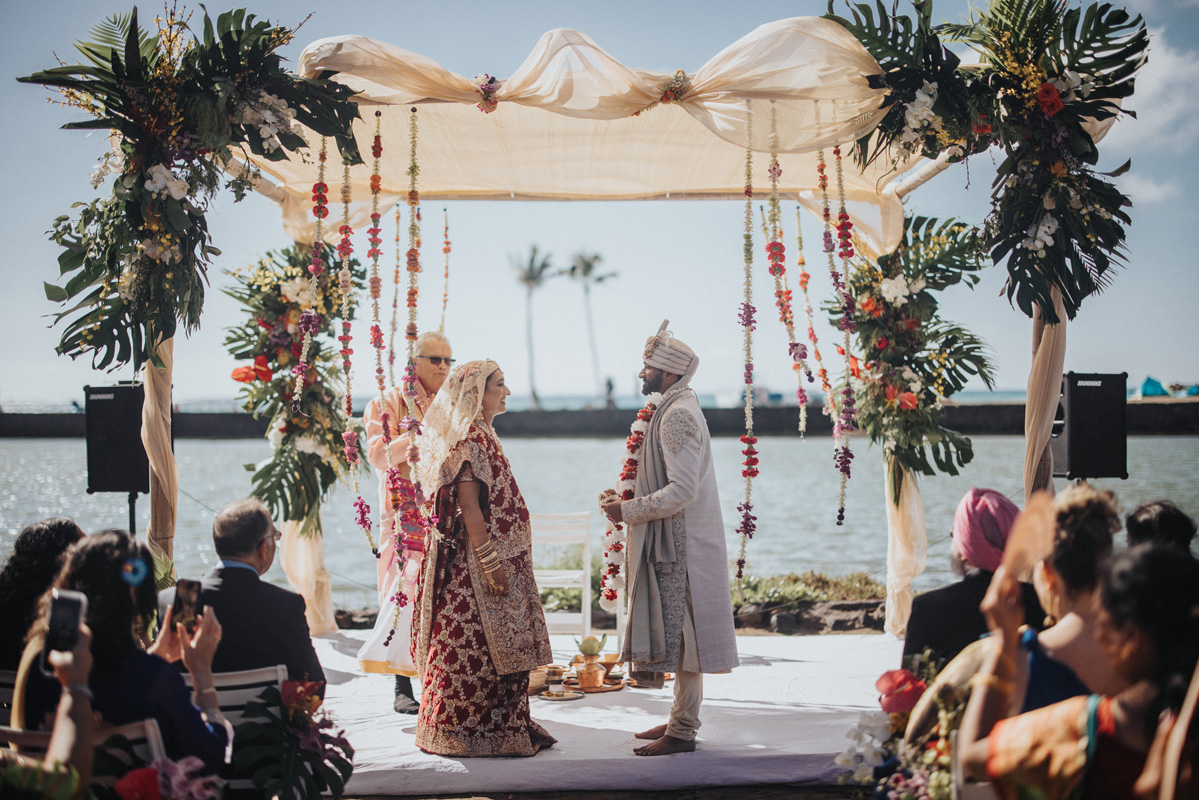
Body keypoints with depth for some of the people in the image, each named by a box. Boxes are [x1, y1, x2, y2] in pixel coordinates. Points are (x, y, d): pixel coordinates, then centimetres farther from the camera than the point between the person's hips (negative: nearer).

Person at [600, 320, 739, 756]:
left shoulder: (678, 415, -17)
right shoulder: (677, 409, 16)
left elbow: (682, 491, -24)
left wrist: (628, 511, -19)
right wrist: (629, 498, 15)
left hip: (681, 546, -10)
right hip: (675, 544, 10)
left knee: (680, 636, -6)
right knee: (678, 636, 15)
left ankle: (683, 732, -1)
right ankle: (681, 719, 23)